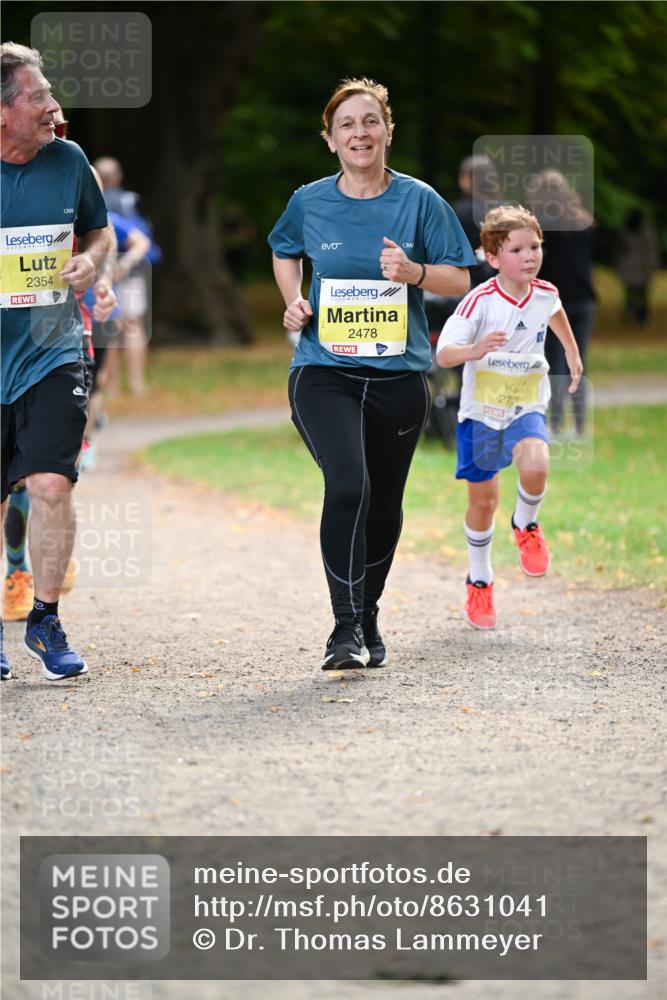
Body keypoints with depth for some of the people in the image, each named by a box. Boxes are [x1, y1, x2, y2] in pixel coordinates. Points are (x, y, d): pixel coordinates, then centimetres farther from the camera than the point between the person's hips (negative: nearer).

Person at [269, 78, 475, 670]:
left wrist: (414, 272, -17)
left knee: (383, 504, 11)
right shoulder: (309, 203, 2)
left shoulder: (419, 200, 0)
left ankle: (368, 621, 33)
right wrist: (294, 301, 5)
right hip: (324, 371, -1)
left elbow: (460, 278, 3)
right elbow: (285, 253, 23)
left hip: (399, 376, 1)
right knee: (347, 484, -23)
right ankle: (346, 628, -18)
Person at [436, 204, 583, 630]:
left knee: (536, 467, -28)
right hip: (481, 411, -2)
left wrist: (573, 353, 33)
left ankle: (526, 526, 4)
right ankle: (479, 581, 30)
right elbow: (443, 353, -24)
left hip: (527, 408, 2)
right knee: (483, 501, 8)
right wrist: (474, 350, -44)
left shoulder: (545, 293, -6)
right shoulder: (480, 302, -20)